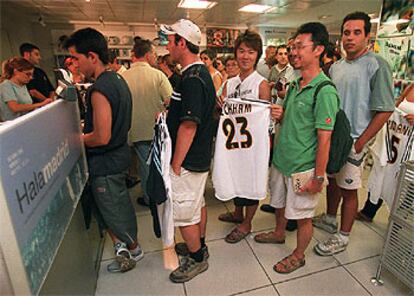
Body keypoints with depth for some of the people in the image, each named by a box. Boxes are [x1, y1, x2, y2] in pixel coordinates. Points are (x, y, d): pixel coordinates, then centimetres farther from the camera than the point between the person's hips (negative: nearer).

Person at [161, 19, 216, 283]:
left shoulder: (192, 79, -23)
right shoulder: (201, 72, 9)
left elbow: (188, 125, -26)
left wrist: (176, 164, -19)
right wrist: (168, 113, 11)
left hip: (188, 161, -10)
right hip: (200, 156, 10)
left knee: (184, 212, 6)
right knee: (198, 203, 23)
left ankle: (197, 258, 27)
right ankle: (199, 245, 43)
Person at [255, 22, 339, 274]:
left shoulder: (324, 90, -18)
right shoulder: (295, 85, 7)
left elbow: (324, 139, -19)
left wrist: (319, 177, -17)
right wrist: (280, 115, -4)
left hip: (303, 168, -8)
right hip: (281, 159, 8)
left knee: (303, 215, 12)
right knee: (280, 203, 25)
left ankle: (299, 255, 35)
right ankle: (279, 234, 51)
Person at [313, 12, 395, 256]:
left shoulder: (377, 65, -10)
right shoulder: (336, 67, 9)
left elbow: (385, 110, -14)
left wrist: (360, 143, -17)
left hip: (353, 141, -6)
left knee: (348, 189, 5)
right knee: (333, 180, 19)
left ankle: (343, 237, 22)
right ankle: (330, 219, 40)